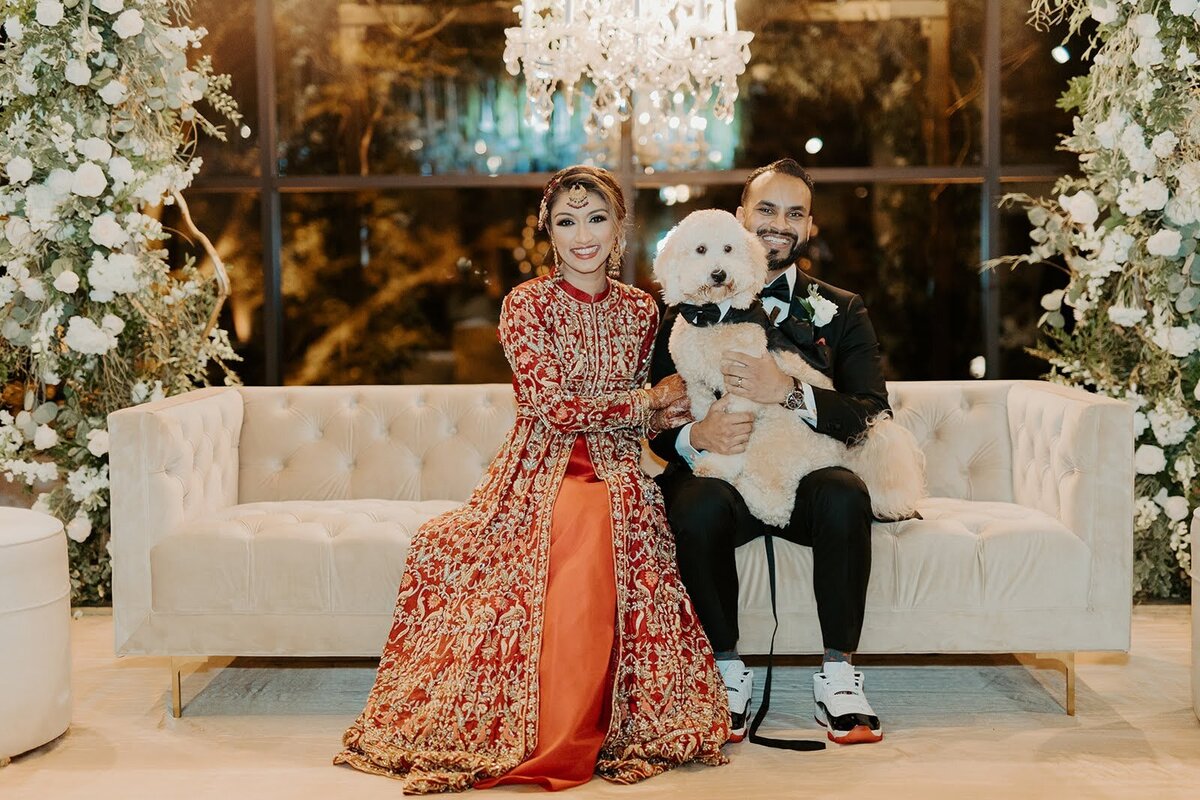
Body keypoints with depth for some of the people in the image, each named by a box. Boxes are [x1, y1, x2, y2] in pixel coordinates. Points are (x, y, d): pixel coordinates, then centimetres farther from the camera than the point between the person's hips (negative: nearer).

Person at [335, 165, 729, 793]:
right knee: (576, 530, -37)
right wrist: (649, 403, -4)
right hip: (541, 474, -3)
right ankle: (560, 740, -25)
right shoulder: (527, 303, 0)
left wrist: (663, 418, -2)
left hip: (617, 480, 3)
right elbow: (553, 407, -10)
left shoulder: (640, 310, 13)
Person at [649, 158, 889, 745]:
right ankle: (727, 673, -16)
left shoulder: (842, 311, 12)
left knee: (846, 495, -33)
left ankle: (838, 676, -19)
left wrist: (787, 392, -20)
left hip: (806, 479, 1)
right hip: (719, 476, 0)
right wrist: (696, 435, -22)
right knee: (699, 506, -34)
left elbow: (872, 412, -3)